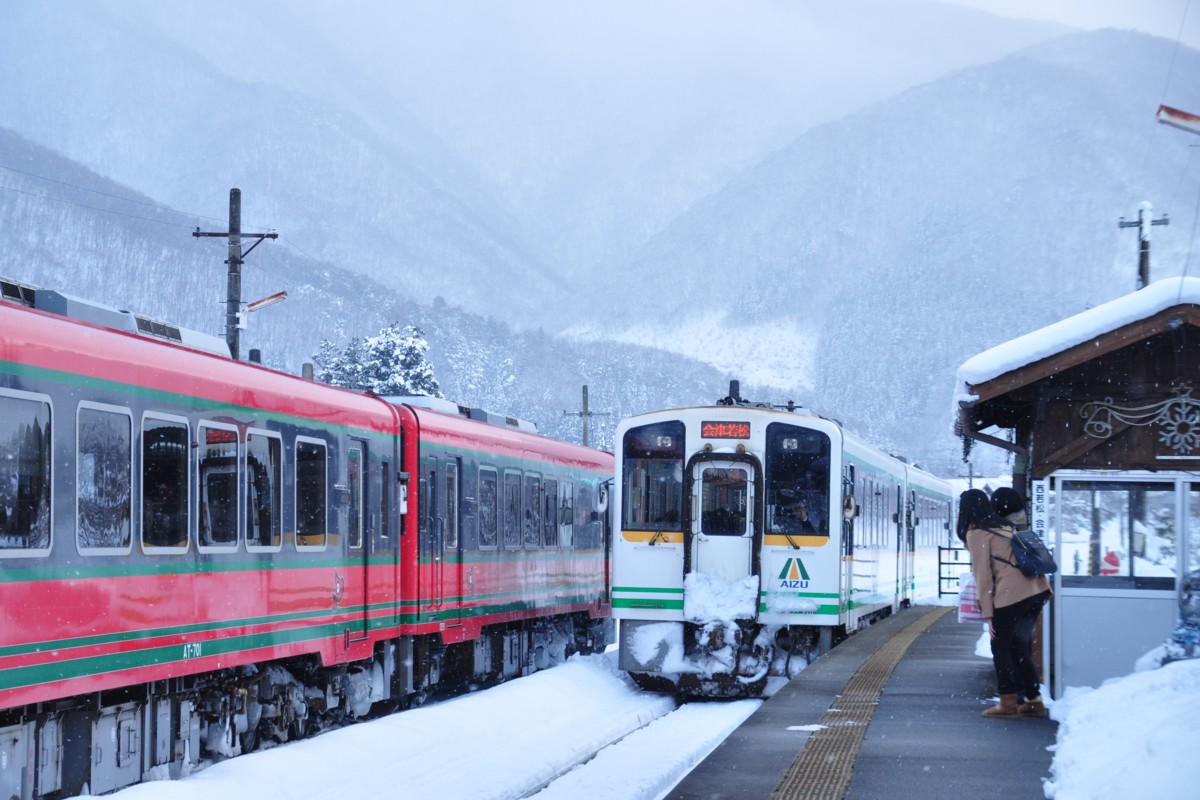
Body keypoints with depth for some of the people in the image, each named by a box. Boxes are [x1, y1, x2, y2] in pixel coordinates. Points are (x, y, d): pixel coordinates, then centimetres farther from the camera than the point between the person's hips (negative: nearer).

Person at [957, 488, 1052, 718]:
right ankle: (1034, 701, 17)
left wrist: (988, 613, -2)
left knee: (1001, 647, 6)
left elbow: (983, 575, -3)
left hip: (1012, 594, -7)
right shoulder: (1004, 526, 22)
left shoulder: (976, 533, 0)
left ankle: (1008, 703, 6)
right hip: (1038, 588, 7)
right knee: (1019, 647, 17)